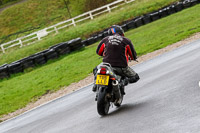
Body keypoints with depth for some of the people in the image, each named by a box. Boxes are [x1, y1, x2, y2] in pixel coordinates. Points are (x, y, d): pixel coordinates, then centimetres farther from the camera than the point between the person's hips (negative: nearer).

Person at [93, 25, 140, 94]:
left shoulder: (105, 40, 8)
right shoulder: (126, 41, 3)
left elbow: (98, 52, 22)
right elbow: (133, 55, 9)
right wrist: (131, 58, 34)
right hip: (121, 67, -3)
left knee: (96, 70, 34)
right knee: (135, 77, 18)